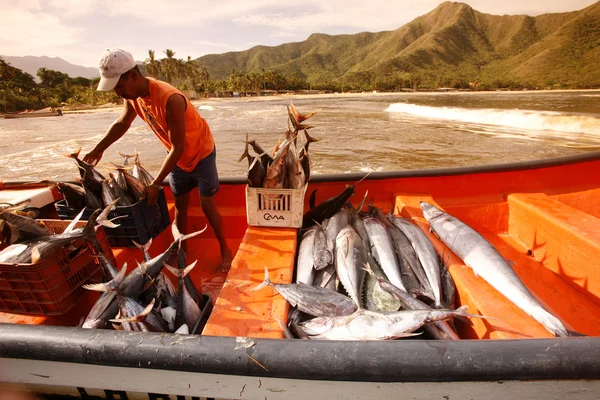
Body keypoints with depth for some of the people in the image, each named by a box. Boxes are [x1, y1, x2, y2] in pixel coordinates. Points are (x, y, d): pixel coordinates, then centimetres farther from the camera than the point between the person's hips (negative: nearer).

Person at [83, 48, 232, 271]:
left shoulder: (170, 100, -34)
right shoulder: (132, 96, -10)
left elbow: (178, 148, -31)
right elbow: (121, 123, 11)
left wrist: (155, 184, -27)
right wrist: (99, 149, 13)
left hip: (201, 154, -7)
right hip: (177, 157, 7)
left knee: (207, 205, -1)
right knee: (180, 205, 13)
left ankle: (225, 250, 17)